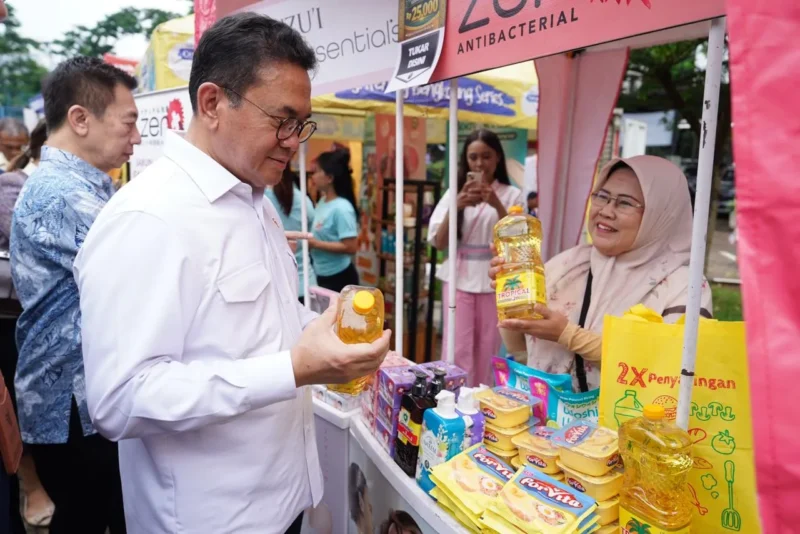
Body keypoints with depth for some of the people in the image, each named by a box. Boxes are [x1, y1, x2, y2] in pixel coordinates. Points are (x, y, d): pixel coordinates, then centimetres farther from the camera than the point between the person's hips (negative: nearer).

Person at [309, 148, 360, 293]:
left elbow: (351, 247, -24)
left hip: (340, 278, -8)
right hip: (322, 276, 8)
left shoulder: (341, 208, -21)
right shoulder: (322, 202, 4)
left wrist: (316, 244, -22)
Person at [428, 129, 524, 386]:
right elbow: (439, 243, 0)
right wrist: (457, 206, -15)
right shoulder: (454, 192, 6)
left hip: (494, 280, 0)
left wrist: (497, 205, -19)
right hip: (459, 278, 1)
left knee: (488, 350, 5)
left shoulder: (511, 194, 3)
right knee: (458, 349, -2)